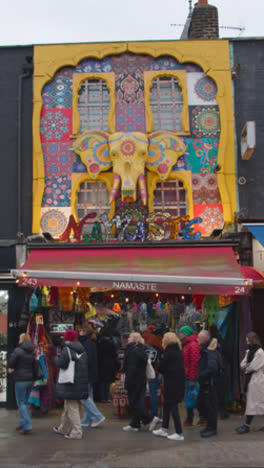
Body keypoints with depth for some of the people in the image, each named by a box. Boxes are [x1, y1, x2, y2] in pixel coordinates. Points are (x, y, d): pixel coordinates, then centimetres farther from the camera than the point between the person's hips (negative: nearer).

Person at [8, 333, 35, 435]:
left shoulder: (18, 350, -13)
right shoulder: (33, 352, 6)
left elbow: (11, 364, -17)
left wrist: (11, 369, 2)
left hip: (21, 380, -6)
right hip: (31, 380, 6)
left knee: (21, 403, -1)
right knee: (25, 402, 18)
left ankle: (27, 426, -9)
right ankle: (22, 424, 24)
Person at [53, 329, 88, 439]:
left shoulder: (67, 349, -12)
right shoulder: (82, 350, 12)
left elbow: (61, 364, -18)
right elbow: (86, 366, 13)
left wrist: (56, 359, 1)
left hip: (70, 384, -8)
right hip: (80, 384, 8)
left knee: (72, 408, -4)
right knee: (68, 407, 20)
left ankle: (76, 432, -5)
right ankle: (63, 428, 32)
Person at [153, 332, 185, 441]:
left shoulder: (168, 352, -14)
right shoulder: (178, 351, 10)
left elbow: (160, 367, -13)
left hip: (172, 383, -8)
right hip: (179, 382, 8)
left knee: (173, 407, -2)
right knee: (166, 405, 18)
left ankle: (179, 433, 1)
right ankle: (164, 429, 26)